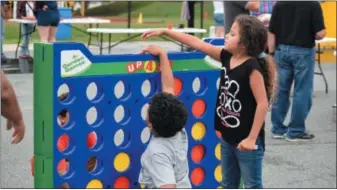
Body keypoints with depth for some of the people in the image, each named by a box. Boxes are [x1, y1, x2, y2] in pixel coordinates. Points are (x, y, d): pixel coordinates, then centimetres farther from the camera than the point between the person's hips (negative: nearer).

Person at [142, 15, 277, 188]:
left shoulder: (252, 67, -21)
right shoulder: (226, 57, 1)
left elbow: (262, 103, -22)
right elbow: (196, 43, 6)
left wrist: (252, 138, -22)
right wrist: (164, 32, 6)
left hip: (246, 140, -9)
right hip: (228, 137, 9)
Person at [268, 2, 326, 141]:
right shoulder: (313, 4, -11)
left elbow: (272, 33, 2)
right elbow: (320, 34, -14)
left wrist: (272, 54, 10)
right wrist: (309, 35, 8)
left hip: (282, 50, 4)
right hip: (303, 51, -4)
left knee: (281, 90, 13)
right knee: (302, 92, 5)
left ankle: (278, 129, 19)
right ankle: (296, 131, 8)